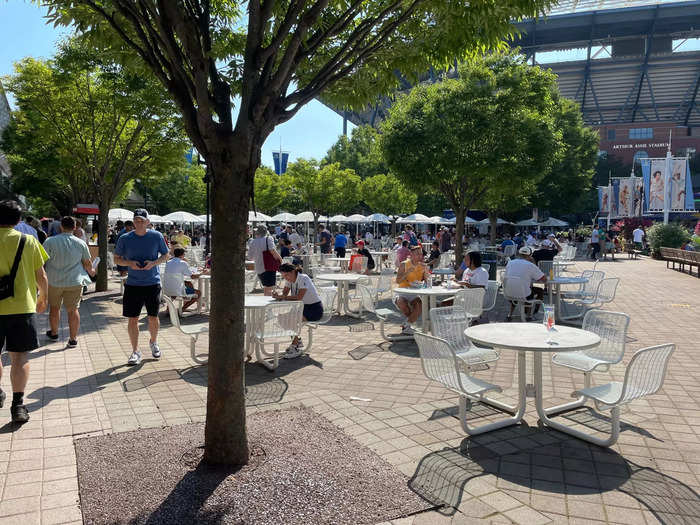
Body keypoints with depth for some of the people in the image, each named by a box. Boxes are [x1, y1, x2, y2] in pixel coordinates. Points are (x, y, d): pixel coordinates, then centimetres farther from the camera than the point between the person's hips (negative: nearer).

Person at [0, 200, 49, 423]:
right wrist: (43, 298, 18)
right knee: (19, 356, 4)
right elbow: (41, 276, 1)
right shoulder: (28, 241, -2)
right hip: (22, 306, 0)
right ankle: (18, 404, -1)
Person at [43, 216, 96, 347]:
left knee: (54, 307, 19)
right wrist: (91, 271, 27)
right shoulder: (81, 243, -4)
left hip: (54, 281, 0)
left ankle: (54, 333, 35)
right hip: (74, 282, 0)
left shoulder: (50, 241, -8)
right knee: (73, 309, 4)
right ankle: (73, 339, 6)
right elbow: (87, 263, 7)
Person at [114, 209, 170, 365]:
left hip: (152, 283, 0)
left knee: (153, 317, 8)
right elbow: (116, 258, 9)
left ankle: (153, 342, 35)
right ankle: (135, 351, 14)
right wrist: (129, 263, -12)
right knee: (133, 319, 1)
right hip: (132, 284, 0)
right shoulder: (125, 239, 0)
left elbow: (165, 255, 7)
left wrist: (154, 263, -12)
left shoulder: (156, 236, -1)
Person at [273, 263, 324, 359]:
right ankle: (298, 341, 6)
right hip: (304, 306, 8)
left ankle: (295, 347, -17)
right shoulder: (288, 279, 1)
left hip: (315, 309, -8)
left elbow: (299, 297, -32)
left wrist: (281, 297, -30)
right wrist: (277, 295, -26)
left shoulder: (303, 278, -23)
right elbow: (284, 293, -4)